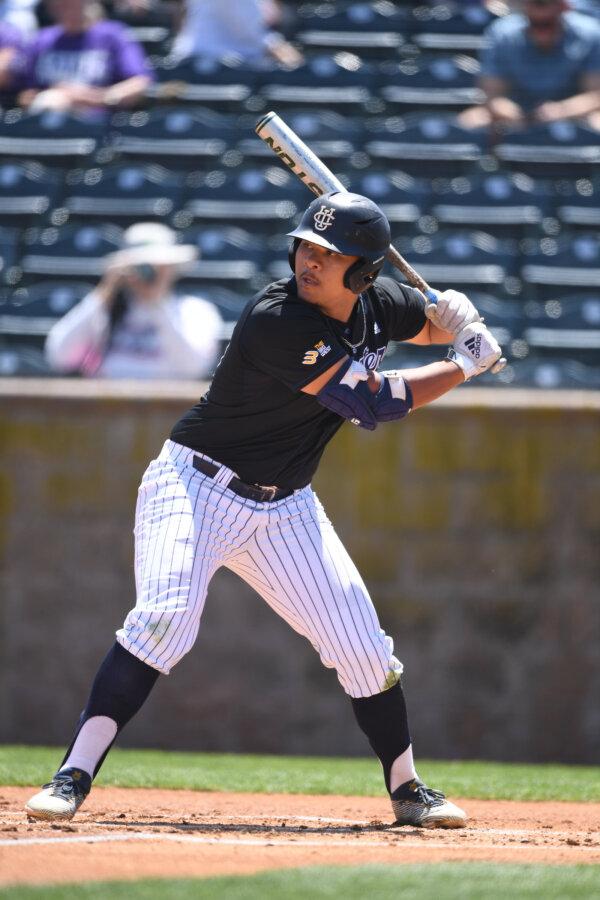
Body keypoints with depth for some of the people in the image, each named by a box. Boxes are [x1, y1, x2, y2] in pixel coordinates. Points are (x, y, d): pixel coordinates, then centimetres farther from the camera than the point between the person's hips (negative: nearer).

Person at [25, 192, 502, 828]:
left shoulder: (379, 304, -3)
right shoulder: (275, 320, -26)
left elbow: (440, 324, 19)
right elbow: (372, 404, -24)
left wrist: (461, 321, -7)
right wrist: (465, 366, -13)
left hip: (284, 508, 7)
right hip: (196, 485, -6)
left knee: (362, 644, 3)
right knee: (165, 617, -27)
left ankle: (407, 790, 23)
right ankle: (73, 778, -26)